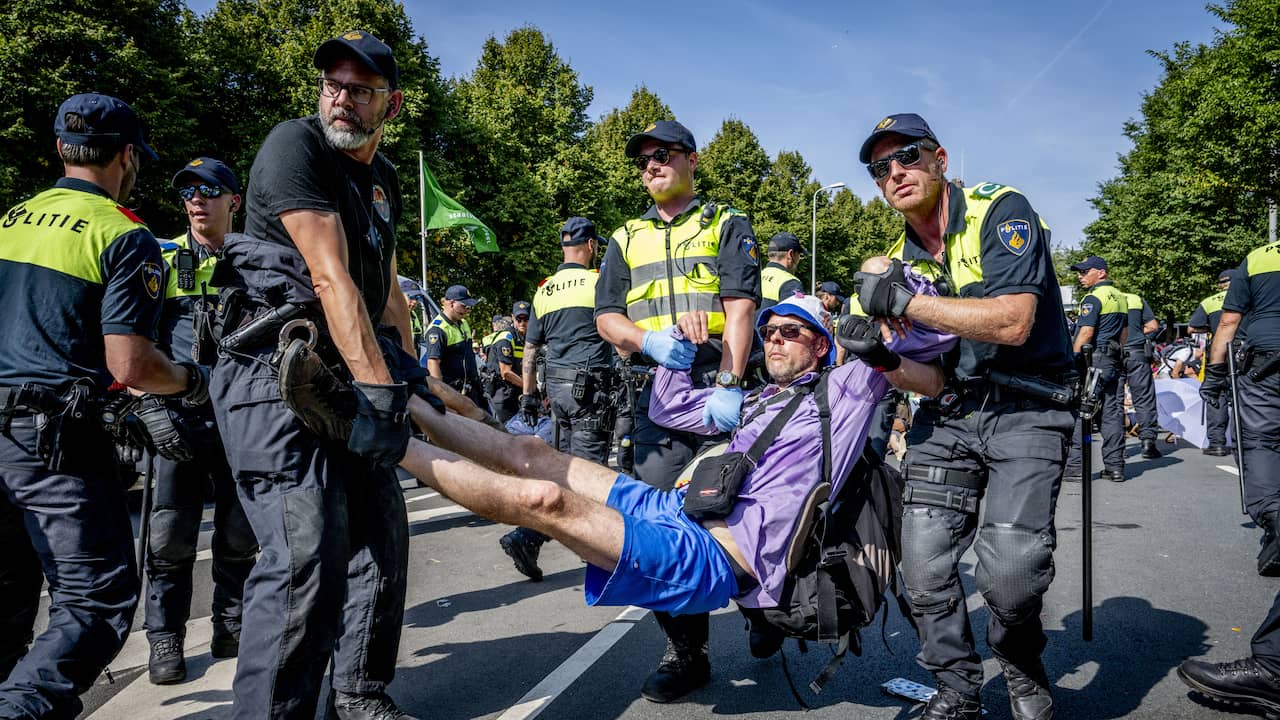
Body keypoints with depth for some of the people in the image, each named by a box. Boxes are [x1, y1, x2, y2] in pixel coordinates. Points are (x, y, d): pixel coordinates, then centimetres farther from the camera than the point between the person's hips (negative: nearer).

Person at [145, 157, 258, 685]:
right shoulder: (163, 259, 7)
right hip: (180, 413, -1)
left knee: (239, 534, 8)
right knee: (171, 535, -2)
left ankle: (231, 629, 22)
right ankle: (165, 639, 12)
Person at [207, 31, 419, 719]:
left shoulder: (382, 178, 16)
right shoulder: (295, 145, -10)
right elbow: (330, 278, -20)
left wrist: (408, 372, 18)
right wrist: (376, 388, -25)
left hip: (342, 374, 9)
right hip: (272, 373, -9)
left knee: (381, 534, 11)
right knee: (307, 553, -17)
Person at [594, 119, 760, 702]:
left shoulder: (727, 226, 10)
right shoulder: (627, 238, 22)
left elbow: (740, 306, -4)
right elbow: (606, 316, 15)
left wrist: (729, 384, -17)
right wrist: (647, 339, -8)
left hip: (720, 388, -3)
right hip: (655, 395, 3)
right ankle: (685, 651, 7)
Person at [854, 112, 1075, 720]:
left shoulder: (1002, 212, -9)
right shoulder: (897, 262, 9)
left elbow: (1012, 323, -23)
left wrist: (906, 302, -20)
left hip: (1025, 411, -5)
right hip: (947, 417, 5)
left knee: (1010, 575, -18)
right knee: (924, 570, -4)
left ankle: (1020, 665, 16)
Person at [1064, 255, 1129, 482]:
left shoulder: (1093, 298, -11)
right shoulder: (1120, 297, 16)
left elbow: (1086, 333, -18)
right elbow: (1125, 333, 21)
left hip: (1093, 361, -9)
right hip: (1114, 362, 9)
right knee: (1113, 413, 8)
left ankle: (1076, 466, -4)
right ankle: (1114, 466, 10)